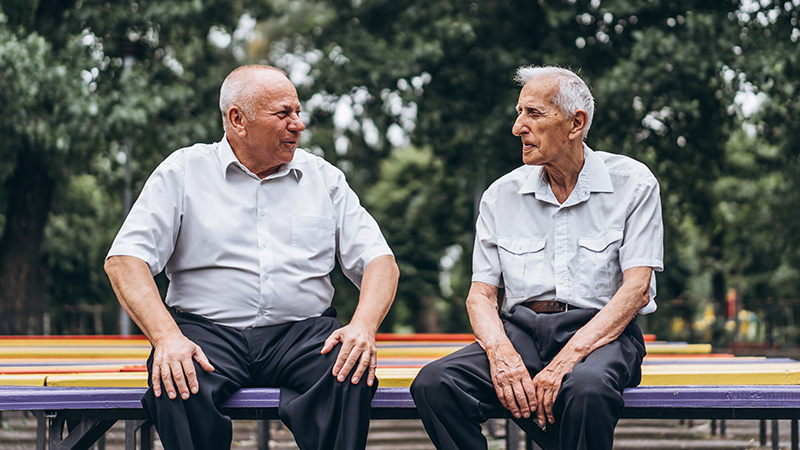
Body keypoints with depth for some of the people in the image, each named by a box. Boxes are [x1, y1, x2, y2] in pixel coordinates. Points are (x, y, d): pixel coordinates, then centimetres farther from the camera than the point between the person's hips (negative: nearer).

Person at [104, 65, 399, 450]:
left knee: (352, 376, -31)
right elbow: (124, 259, -2)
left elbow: (378, 261, 10)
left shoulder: (324, 178, 15)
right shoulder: (184, 171, 7)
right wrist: (166, 336, -20)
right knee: (176, 384, -35)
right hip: (207, 329, -1)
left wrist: (363, 325, -13)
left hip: (304, 331, 2)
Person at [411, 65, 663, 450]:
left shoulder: (632, 184, 2)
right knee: (434, 383, -26)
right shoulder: (502, 195, 12)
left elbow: (636, 289, -7)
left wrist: (567, 360, -20)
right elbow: (481, 293, 9)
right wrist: (501, 353, -15)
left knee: (586, 389, -40)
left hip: (600, 331, -3)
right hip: (519, 330, 3)